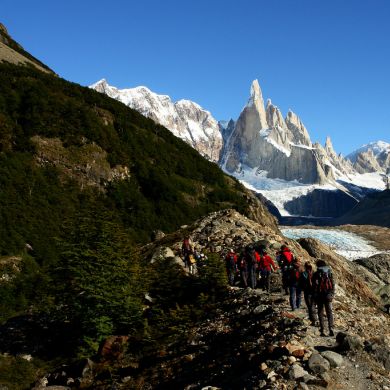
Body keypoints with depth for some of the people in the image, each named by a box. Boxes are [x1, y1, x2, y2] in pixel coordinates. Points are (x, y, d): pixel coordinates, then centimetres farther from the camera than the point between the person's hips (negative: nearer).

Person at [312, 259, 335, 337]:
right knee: (329, 313, 9)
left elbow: (314, 286, -6)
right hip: (328, 296, 2)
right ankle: (331, 329, -5)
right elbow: (333, 285, 3)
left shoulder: (316, 274, -6)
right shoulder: (329, 273, 3)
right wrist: (332, 294, 9)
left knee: (320, 313, 6)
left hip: (320, 296, -2)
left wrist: (315, 297, 0)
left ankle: (322, 330, 3)